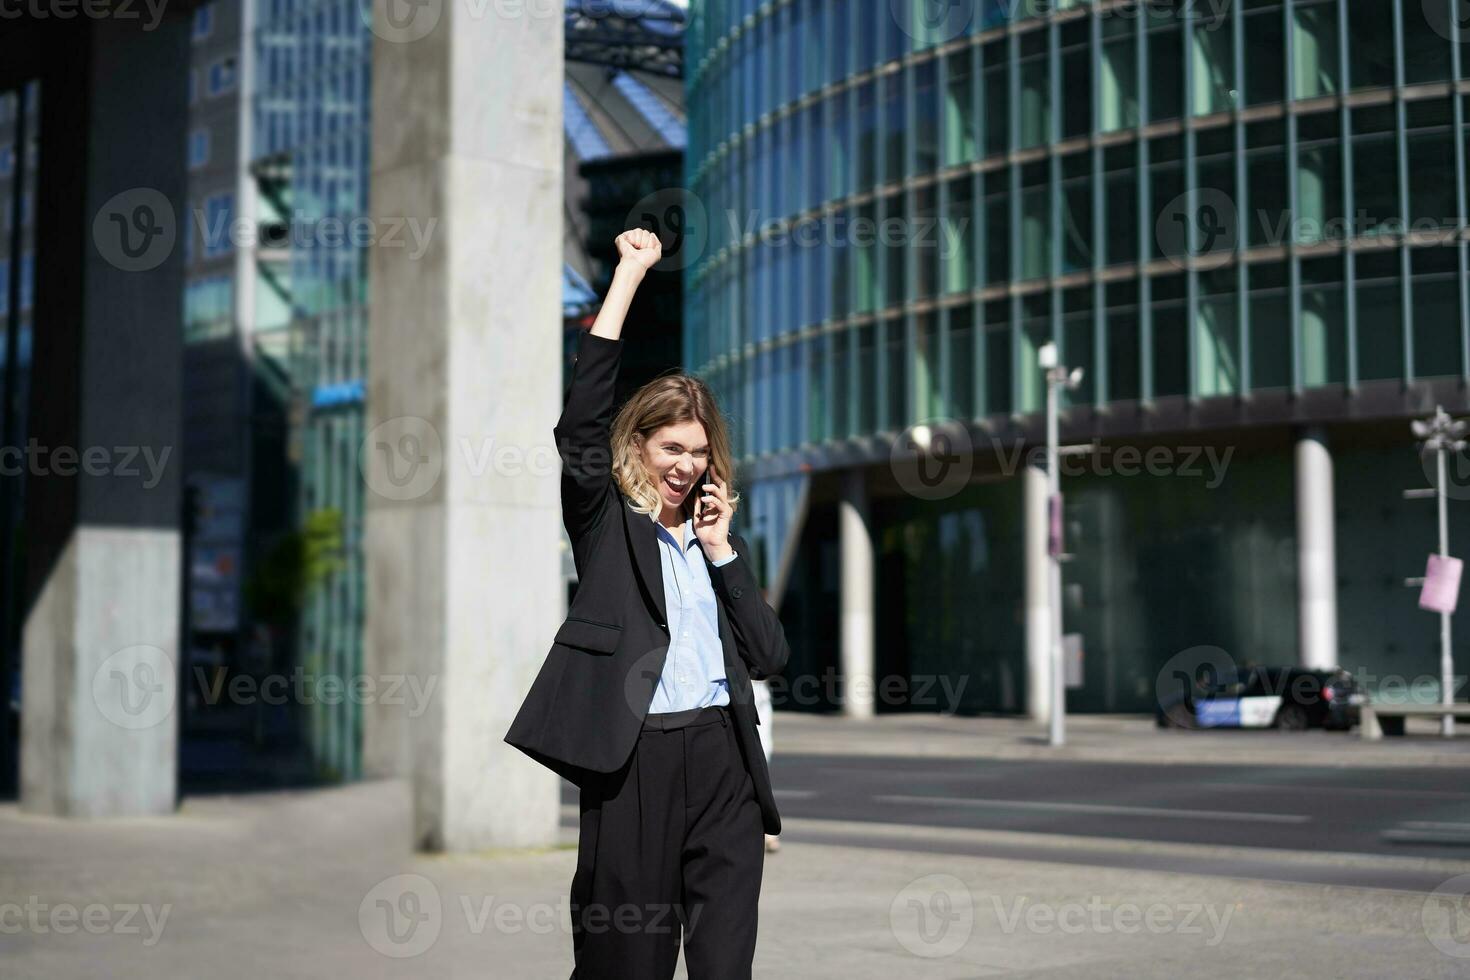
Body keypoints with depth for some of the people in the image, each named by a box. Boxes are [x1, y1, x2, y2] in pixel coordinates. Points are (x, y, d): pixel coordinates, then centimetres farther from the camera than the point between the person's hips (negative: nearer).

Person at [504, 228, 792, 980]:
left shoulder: (720, 538, 16)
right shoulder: (604, 522, 5)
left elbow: (769, 656, 9)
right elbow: (581, 417, -11)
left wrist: (721, 550, 2)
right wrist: (629, 275, -11)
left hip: (722, 757, 4)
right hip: (633, 760, -3)